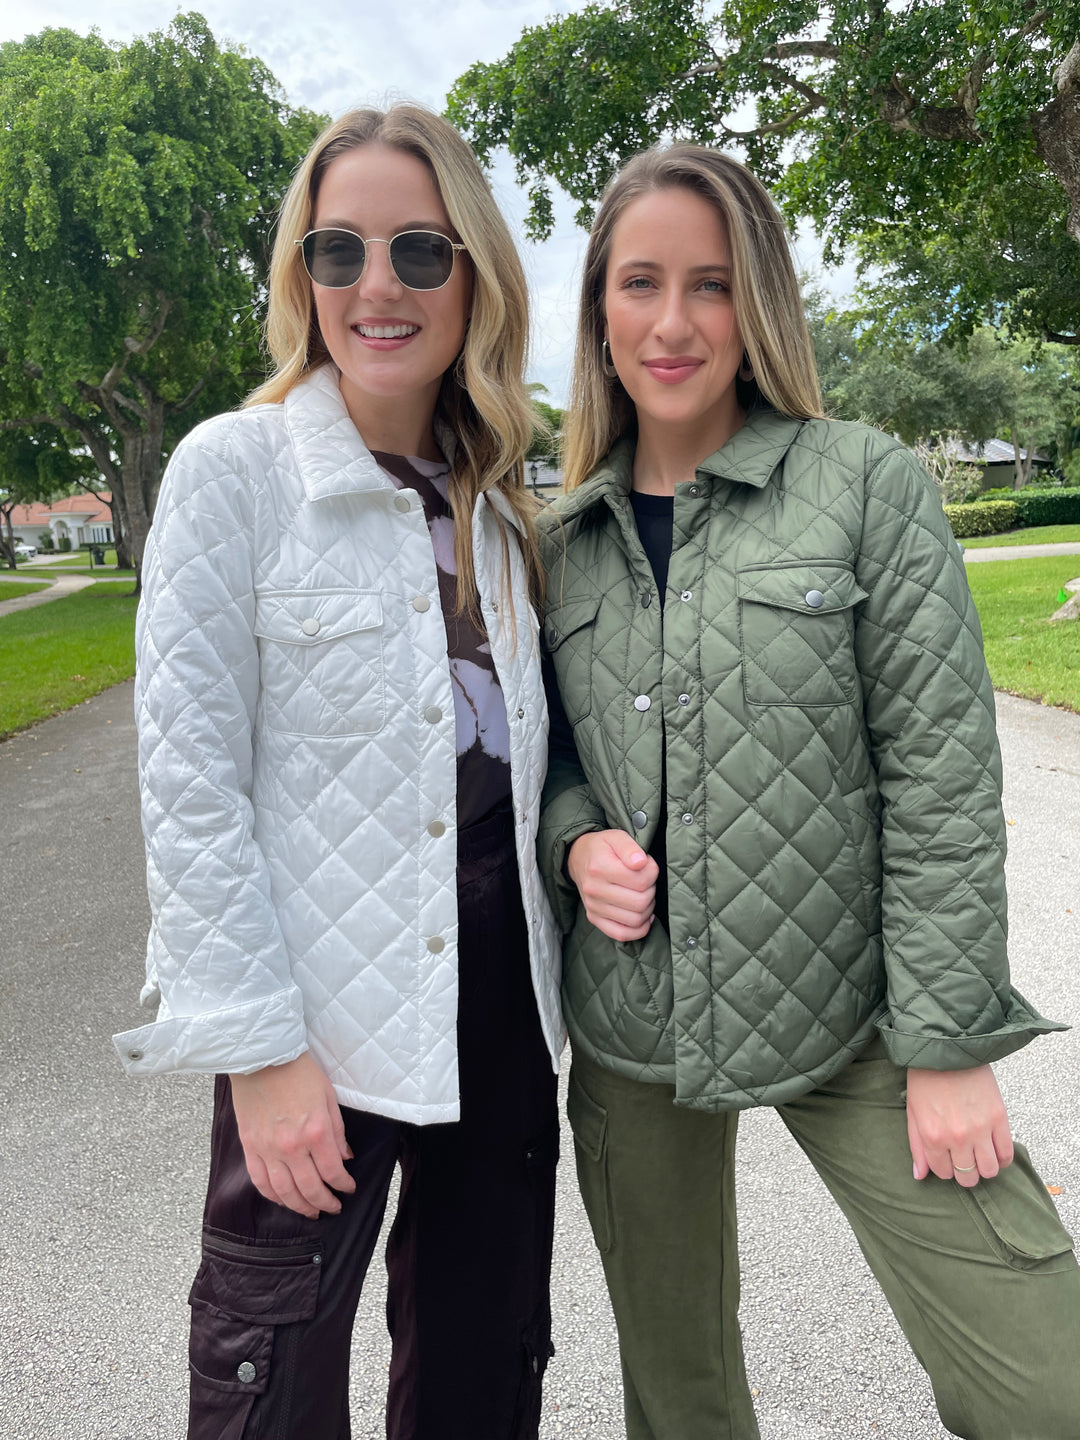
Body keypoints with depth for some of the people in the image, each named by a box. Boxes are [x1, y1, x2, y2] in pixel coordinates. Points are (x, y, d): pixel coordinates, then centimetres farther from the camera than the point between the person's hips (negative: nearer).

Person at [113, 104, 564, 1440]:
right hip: (323, 1008, -5)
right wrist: (258, 1043, -15)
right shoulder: (235, 467, -8)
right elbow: (190, 778, -12)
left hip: (498, 982, 5)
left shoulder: (496, 498, 9)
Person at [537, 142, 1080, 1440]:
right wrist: (574, 841, -8)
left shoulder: (865, 486, -6)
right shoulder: (565, 539, 4)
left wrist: (950, 1043, -11)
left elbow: (942, 779, -9)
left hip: (848, 1025, -3)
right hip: (628, 1033, 3)